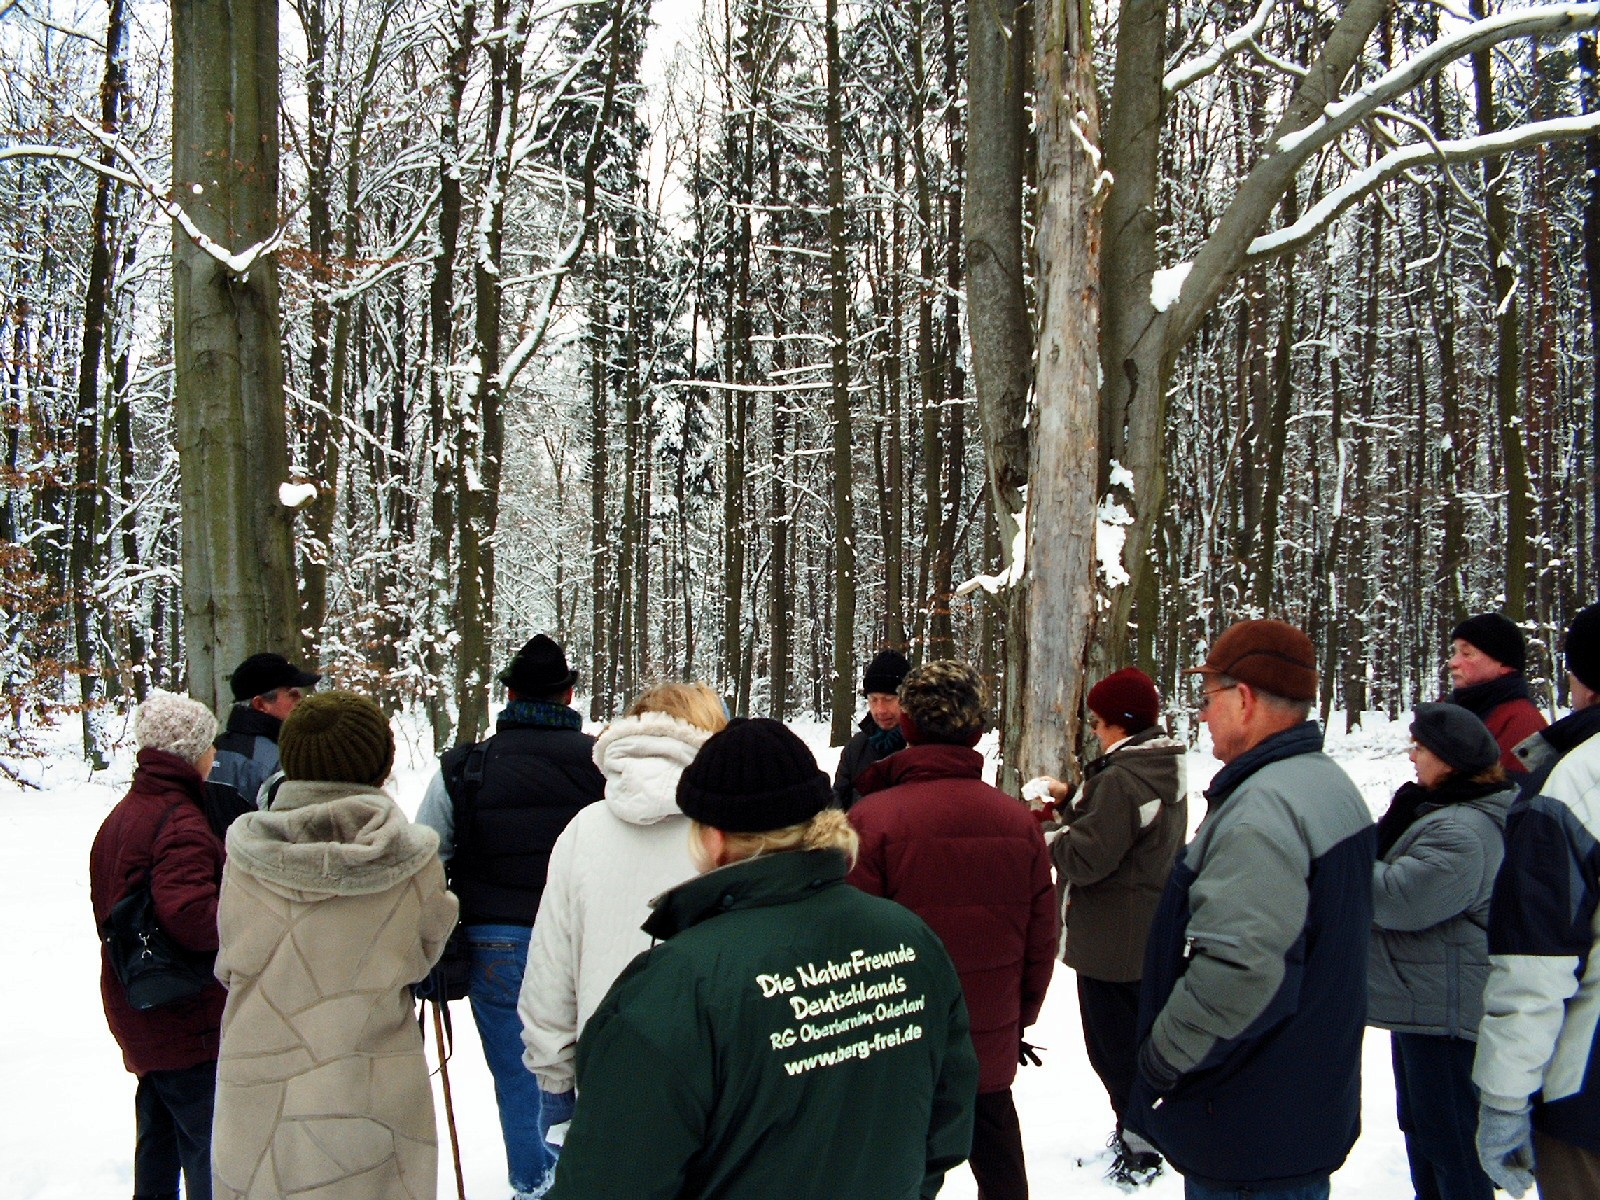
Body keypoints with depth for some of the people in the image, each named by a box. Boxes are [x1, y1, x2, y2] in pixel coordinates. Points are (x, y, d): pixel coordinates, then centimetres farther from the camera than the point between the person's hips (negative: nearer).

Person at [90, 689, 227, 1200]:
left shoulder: (121, 815, 11)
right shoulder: (180, 822, -21)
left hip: (139, 1016, 10)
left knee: (157, 1141, 22)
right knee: (209, 1155, 1)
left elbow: (107, 908, 18)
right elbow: (188, 910, -35)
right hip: (191, 1024, -10)